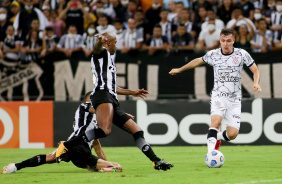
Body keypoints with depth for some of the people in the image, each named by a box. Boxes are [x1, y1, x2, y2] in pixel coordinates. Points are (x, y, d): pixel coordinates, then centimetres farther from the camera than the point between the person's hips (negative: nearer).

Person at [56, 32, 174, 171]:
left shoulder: (108, 59, 37)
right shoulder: (102, 53, 11)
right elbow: (97, 49, -16)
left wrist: (132, 92, 54)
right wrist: (101, 41, -39)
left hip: (113, 102, 10)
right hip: (103, 95, -10)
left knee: (136, 131, 7)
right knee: (105, 130, -31)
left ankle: (156, 161, 6)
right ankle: (67, 145, -29)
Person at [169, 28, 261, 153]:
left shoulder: (242, 54, -3)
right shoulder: (213, 54, 0)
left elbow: (255, 71, 6)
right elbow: (198, 61, 20)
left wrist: (256, 83, -15)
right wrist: (179, 70, 28)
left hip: (235, 100, 1)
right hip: (218, 96, -1)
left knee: (232, 134, -7)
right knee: (216, 120, -32)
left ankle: (218, 137, 28)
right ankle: (211, 150, -37)